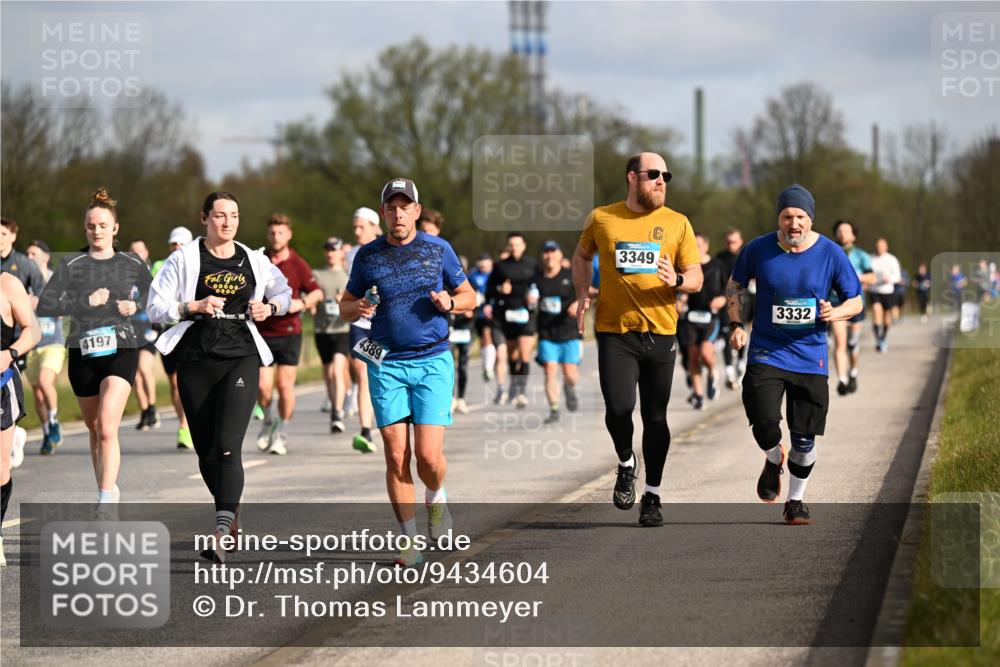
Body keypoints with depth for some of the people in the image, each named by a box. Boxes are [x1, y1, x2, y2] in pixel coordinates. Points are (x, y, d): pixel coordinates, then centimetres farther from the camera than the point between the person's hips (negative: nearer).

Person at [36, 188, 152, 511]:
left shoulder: (133, 265, 4)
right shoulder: (71, 265, 0)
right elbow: (44, 306, -9)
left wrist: (136, 306, -2)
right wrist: (86, 302, -17)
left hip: (121, 351, -2)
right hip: (83, 354, 2)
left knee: (107, 427, -18)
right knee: (95, 430, 13)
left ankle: (106, 500, -21)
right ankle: (108, 489, 31)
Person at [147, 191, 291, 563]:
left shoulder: (254, 261, 9)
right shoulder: (184, 260, 2)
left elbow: (284, 292, 25)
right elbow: (155, 309, -1)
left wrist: (270, 307, 4)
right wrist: (195, 306, -16)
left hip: (241, 359, -1)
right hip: (196, 361, 1)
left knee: (228, 446, -17)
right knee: (206, 452, 6)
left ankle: (221, 533, -24)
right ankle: (230, 511, 31)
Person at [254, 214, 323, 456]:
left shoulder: (298, 265, 0)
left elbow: (317, 293, 1)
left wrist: (301, 303, -16)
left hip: (289, 332, -1)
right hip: (262, 333, 1)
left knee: (285, 385, -5)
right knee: (263, 386, -6)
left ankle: (281, 433, 11)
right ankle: (269, 421, 23)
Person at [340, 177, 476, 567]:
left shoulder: (439, 250, 4)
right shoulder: (368, 256, 6)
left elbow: (469, 297, 12)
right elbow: (345, 306, 15)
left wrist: (450, 303, -10)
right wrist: (357, 309, -8)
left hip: (433, 362, -1)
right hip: (387, 365, 1)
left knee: (428, 455, -10)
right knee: (396, 457, -4)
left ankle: (435, 498, 25)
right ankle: (409, 542, 4)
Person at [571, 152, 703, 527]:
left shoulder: (677, 223, 4)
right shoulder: (601, 218, 3)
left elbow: (696, 278, 5)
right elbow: (582, 256, 22)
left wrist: (677, 281, -18)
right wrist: (583, 293, 7)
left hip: (661, 332, 1)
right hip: (615, 332, -1)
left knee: (655, 417, 5)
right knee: (618, 408, -16)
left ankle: (652, 496, 17)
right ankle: (626, 464, 15)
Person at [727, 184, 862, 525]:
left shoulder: (831, 254, -5)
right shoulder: (758, 250, -4)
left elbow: (856, 301, 4)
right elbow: (734, 286, 13)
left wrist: (837, 312, -18)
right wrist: (736, 324, -1)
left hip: (810, 356, 1)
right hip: (766, 352, -1)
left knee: (805, 439, 3)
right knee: (764, 422, -19)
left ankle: (796, 500, 25)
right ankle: (773, 461, 16)